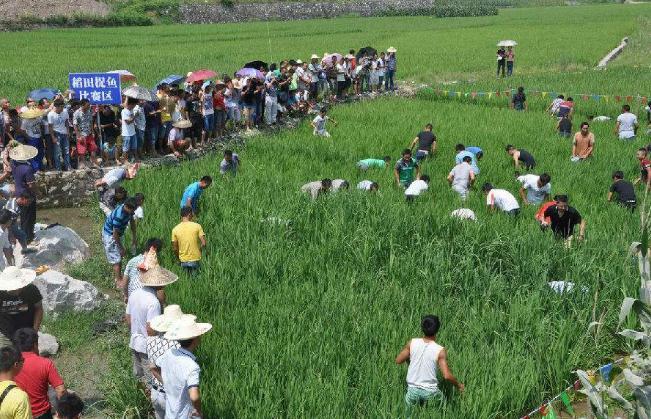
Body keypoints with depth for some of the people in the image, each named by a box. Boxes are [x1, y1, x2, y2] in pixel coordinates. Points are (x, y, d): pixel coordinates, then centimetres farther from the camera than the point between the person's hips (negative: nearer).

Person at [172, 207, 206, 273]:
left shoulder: (175, 229, -4)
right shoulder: (197, 226, -10)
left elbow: (175, 248, 0)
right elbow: (203, 243, -13)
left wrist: (179, 259, 15)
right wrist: (199, 250, 7)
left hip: (183, 261, 2)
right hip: (195, 260, -2)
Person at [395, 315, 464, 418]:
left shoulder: (412, 343, -9)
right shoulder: (440, 351, -16)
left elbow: (398, 360, 1)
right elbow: (447, 376, -18)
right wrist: (459, 385, 0)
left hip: (412, 390, 2)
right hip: (430, 392, -2)